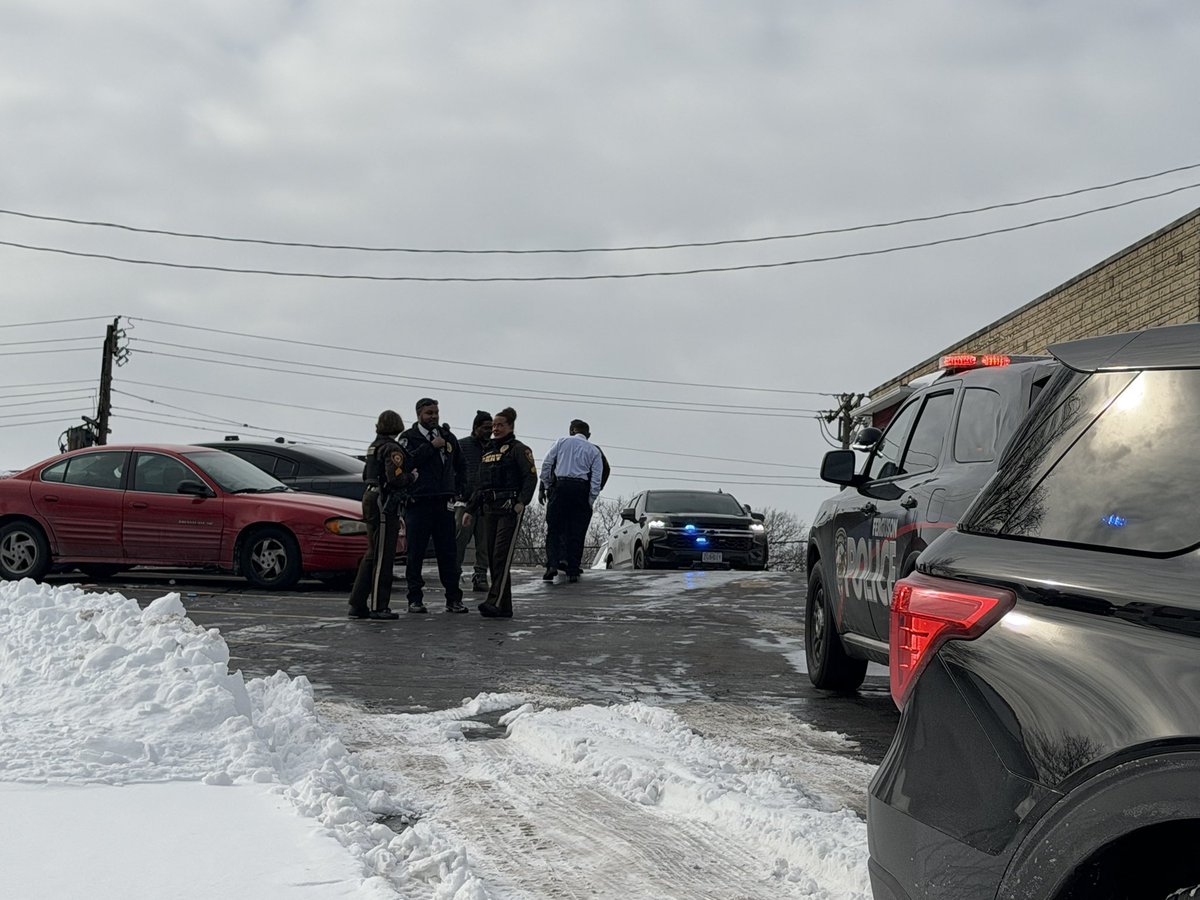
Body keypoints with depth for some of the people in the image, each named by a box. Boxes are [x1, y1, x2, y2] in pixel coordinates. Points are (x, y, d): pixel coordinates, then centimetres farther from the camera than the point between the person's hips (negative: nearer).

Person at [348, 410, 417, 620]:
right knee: (382, 556, -5)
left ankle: (358, 604, 15)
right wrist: (411, 477, -7)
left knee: (373, 554, 15)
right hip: (385, 503, -9)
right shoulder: (392, 449, -13)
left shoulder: (375, 446, 14)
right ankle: (378, 606, -2)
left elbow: (366, 475, 23)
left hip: (371, 499, 9)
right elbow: (395, 479, -23)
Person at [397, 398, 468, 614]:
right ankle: (415, 599, 6)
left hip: (444, 503, 4)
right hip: (418, 502, -3)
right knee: (416, 553, 0)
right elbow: (408, 461, -18)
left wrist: (457, 490, 16)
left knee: (448, 552, 3)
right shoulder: (409, 438, 2)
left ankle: (453, 599, 7)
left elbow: (460, 467, 26)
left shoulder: (448, 438, 15)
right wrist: (431, 447, -15)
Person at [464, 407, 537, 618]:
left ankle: (497, 603, -20)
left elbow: (531, 477, -11)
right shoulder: (488, 451, 21)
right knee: (492, 558, 4)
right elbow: (481, 484, 25)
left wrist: (522, 502, -22)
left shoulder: (518, 449, -2)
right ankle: (504, 607, 8)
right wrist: (470, 509, 22)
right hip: (489, 509, 8)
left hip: (510, 510, -8)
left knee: (502, 556, -14)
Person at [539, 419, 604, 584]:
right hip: (581, 488, 1)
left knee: (554, 529, 3)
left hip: (560, 486, -1)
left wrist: (547, 487, 12)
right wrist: (590, 501, 5)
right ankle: (573, 571, 2)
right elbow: (597, 478, 3)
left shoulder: (562, 442, 11)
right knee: (577, 532, 5)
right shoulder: (594, 450, 12)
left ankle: (552, 565, -13)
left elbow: (546, 464, 4)